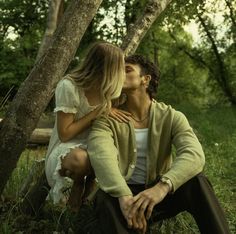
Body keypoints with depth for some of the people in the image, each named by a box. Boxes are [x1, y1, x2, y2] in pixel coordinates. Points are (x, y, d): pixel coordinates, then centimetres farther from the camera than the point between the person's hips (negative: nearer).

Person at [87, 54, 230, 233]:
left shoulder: (171, 117, -7)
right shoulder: (108, 118, -7)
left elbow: (194, 154, -26)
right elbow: (101, 155, -27)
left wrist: (162, 187, -45)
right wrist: (124, 196, -46)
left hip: (160, 192, 1)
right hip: (122, 193, 0)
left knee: (196, 181, -28)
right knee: (105, 198, -35)